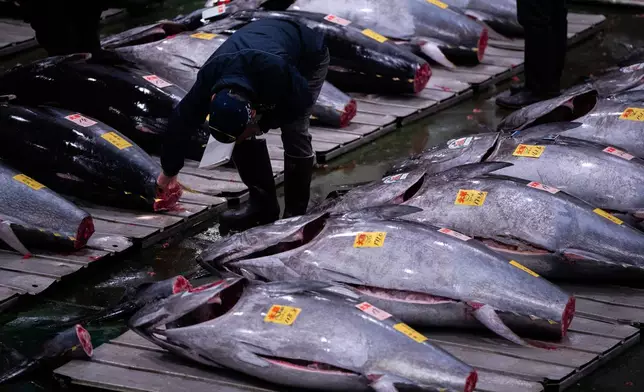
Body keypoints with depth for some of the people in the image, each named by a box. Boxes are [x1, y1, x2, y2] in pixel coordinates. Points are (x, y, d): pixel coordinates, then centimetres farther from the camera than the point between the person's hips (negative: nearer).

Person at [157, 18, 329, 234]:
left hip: (308, 57, -4)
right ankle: (262, 203, 5)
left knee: (293, 132, -18)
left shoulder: (278, 75, -48)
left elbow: (303, 102, -25)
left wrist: (262, 125, -25)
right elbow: (182, 122, -16)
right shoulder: (209, 77, -32)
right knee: (242, 136, -9)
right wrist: (169, 171, -4)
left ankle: (295, 213, -4)